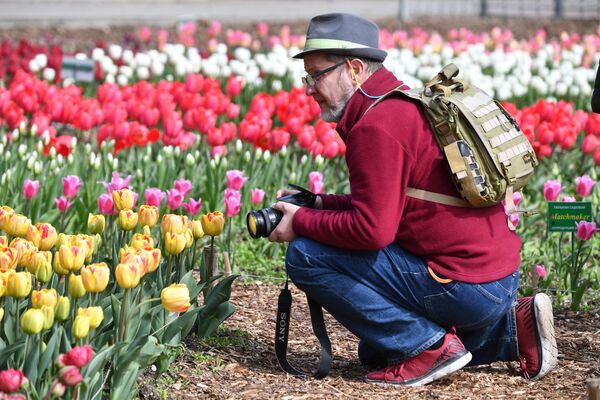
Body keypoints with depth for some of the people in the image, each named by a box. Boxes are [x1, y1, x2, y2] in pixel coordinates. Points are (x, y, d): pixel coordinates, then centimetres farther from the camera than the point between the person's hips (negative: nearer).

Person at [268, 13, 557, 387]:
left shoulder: (376, 125, -17)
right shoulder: (407, 105, 15)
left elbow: (372, 229, -23)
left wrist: (302, 223, -8)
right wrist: (316, 204, 13)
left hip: (463, 285, -10)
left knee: (305, 255, -11)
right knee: (376, 352, 29)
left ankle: (430, 346, -9)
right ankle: (513, 325, 15)